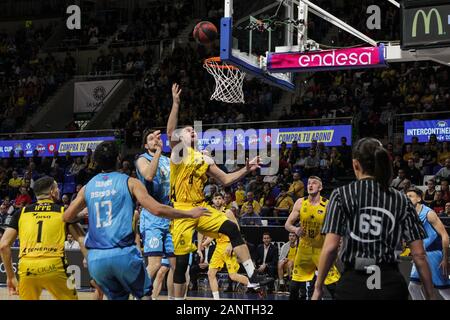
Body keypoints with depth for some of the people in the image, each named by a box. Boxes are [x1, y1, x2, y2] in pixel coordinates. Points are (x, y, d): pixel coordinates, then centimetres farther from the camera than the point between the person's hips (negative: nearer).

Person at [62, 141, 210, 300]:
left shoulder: (87, 187, 13)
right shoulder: (129, 182, 3)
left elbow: (67, 217, 18)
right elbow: (156, 209, -6)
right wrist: (189, 214, 4)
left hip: (95, 257, 3)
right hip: (123, 253, -3)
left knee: (117, 297, 21)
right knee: (144, 293, 17)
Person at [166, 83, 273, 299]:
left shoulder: (204, 159, 16)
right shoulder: (179, 151, 0)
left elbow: (225, 180, 19)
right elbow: (170, 133, -21)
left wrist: (246, 170, 6)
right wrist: (176, 103, -29)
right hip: (182, 210, -5)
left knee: (232, 229, -13)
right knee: (182, 259, -4)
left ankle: (252, 277, -13)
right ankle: (178, 299, 10)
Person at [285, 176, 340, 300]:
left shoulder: (327, 205, -11)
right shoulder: (300, 203, -2)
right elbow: (287, 224, 1)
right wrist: (295, 229, -19)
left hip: (322, 249, -3)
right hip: (304, 247, 3)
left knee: (333, 285, -9)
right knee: (295, 285, 9)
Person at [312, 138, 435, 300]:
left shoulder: (341, 195, -1)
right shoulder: (401, 200, 5)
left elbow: (330, 247, -8)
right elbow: (419, 254, 2)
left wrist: (318, 288, 0)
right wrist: (430, 295, 9)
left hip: (352, 284, -2)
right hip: (392, 285, 2)